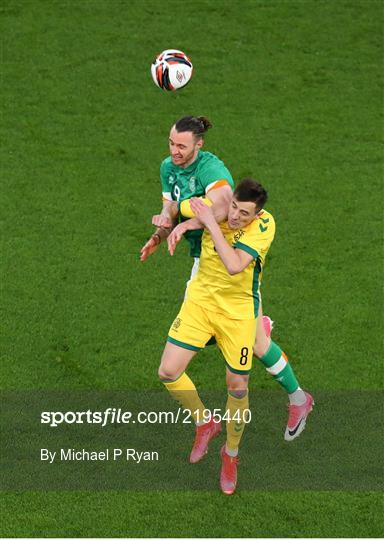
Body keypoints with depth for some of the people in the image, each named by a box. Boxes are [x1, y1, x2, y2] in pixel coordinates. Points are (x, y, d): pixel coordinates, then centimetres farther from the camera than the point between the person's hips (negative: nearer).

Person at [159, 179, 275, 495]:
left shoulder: (264, 224, -23)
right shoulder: (213, 208, -14)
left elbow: (234, 266, -36)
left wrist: (211, 224, -32)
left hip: (239, 309, -3)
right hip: (201, 298, 3)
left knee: (238, 387, 4)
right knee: (169, 372, -6)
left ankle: (231, 454, 31)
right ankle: (205, 424, 23)